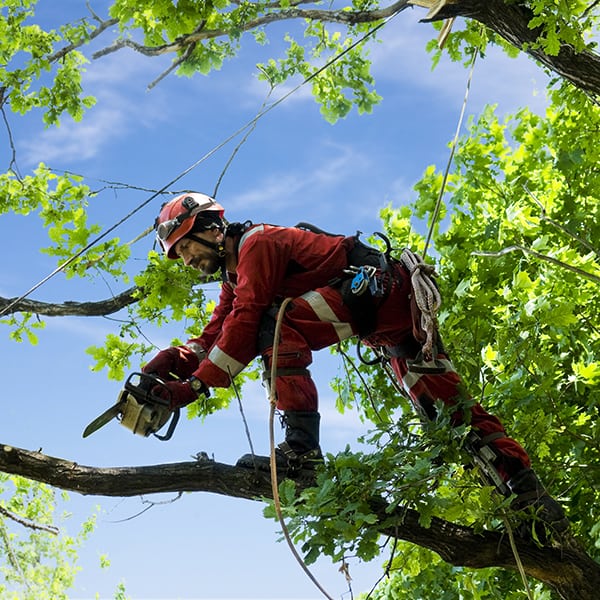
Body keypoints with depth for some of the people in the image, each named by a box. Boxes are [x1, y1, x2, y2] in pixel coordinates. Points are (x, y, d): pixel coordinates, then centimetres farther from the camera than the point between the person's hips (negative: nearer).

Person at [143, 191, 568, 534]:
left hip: (382, 287, -10)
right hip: (385, 328, 10)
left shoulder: (256, 243, -9)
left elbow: (244, 322, -20)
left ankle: (301, 451, -29)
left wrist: (196, 385, -21)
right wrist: (174, 361, -6)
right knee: (447, 407, 3)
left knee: (275, 325, -22)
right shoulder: (234, 278, 21)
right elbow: (215, 335, 12)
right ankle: (535, 502, 2)